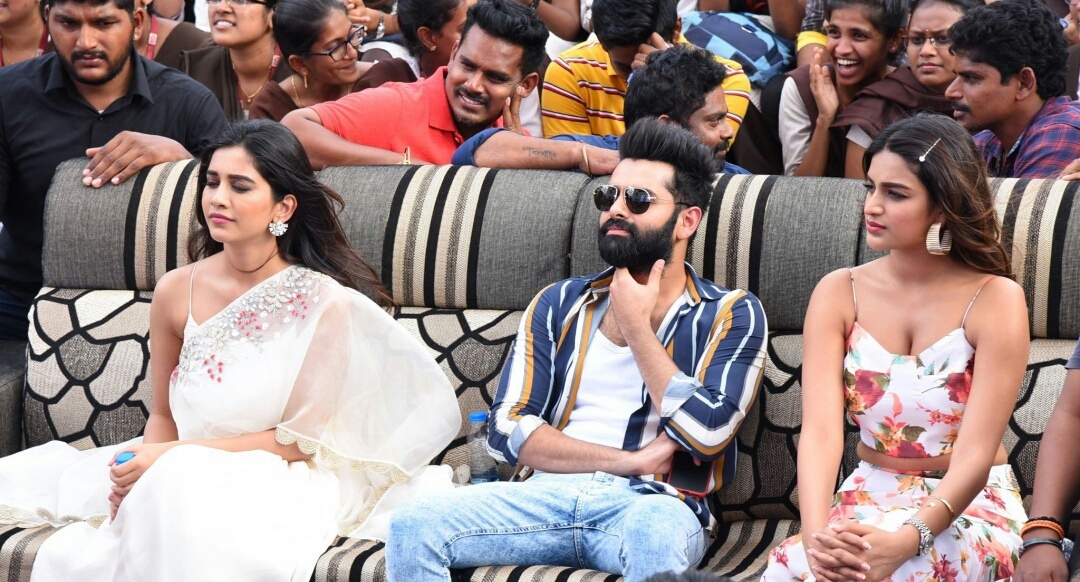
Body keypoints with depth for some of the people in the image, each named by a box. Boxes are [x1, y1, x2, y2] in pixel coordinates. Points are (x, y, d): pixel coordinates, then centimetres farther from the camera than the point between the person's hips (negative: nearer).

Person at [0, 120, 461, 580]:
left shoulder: (324, 302, -11)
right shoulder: (176, 291, 1)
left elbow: (298, 441, -10)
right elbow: (163, 415, 13)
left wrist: (172, 456, -16)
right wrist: (143, 466, -11)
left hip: (280, 482, -3)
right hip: (185, 479, 3)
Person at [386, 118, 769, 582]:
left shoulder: (731, 314, 8)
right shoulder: (559, 306, 17)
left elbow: (706, 432, -9)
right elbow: (508, 427, 6)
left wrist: (635, 325, -1)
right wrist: (628, 460, -5)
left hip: (651, 503, -4)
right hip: (548, 493, 4)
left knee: (656, 533, -41)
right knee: (412, 526, -23)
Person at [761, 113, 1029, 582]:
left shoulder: (995, 300, -9)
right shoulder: (839, 293, 1)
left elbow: (975, 454, -17)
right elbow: (820, 430, -12)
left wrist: (907, 539, -34)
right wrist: (816, 533, -31)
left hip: (972, 505, -2)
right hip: (869, 496, 3)